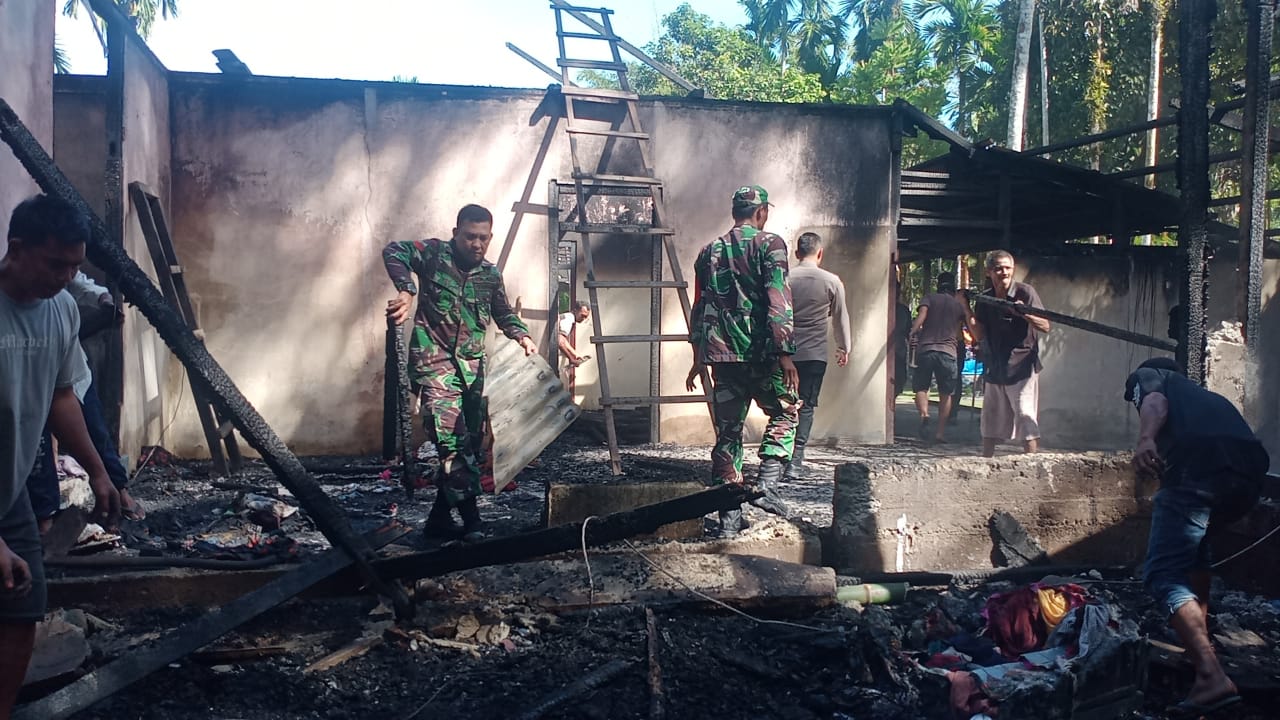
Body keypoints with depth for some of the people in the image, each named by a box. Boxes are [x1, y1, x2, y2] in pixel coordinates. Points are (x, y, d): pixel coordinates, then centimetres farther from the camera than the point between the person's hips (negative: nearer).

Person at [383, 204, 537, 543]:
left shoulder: (490, 274, 12)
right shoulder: (435, 253, -2)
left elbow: (504, 314, 24)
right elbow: (393, 251, -15)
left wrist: (522, 335, 6)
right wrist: (406, 290, -29)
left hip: (472, 365, 6)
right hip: (435, 361, -6)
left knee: (470, 441, 6)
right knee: (452, 438, -17)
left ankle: (440, 517, 17)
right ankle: (469, 515, -13)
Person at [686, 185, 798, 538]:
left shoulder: (710, 251, 14)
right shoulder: (770, 244, -2)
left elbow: (699, 308, 17)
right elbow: (778, 301, -13)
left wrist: (698, 358, 22)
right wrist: (785, 354, -14)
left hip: (722, 354, 5)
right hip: (760, 353, -5)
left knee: (727, 431, 8)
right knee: (784, 414, 15)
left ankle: (729, 516, 9)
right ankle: (766, 485, -3)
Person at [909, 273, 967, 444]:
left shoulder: (930, 298, 9)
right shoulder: (959, 305, 14)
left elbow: (921, 316, -10)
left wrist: (913, 332, -11)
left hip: (926, 349, -1)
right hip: (948, 352, 1)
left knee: (921, 387, 10)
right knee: (946, 394, 11)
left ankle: (924, 414, -19)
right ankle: (940, 431, 5)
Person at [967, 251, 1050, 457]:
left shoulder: (1025, 292, -7)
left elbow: (1045, 326, -11)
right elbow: (979, 335, 1)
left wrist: (1023, 313, -28)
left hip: (1022, 368, -5)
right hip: (994, 369, 5)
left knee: (1026, 419, -10)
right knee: (989, 423, 12)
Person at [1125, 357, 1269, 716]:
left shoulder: (1146, 376, 25)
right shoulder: (1205, 395, 42)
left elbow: (1155, 402, 0)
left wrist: (1145, 438, -20)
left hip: (1198, 468, -7)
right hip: (1251, 472, 7)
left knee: (1162, 575, -5)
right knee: (1194, 544, 33)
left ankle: (1211, 676, -20)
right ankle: (1199, 638, 31)